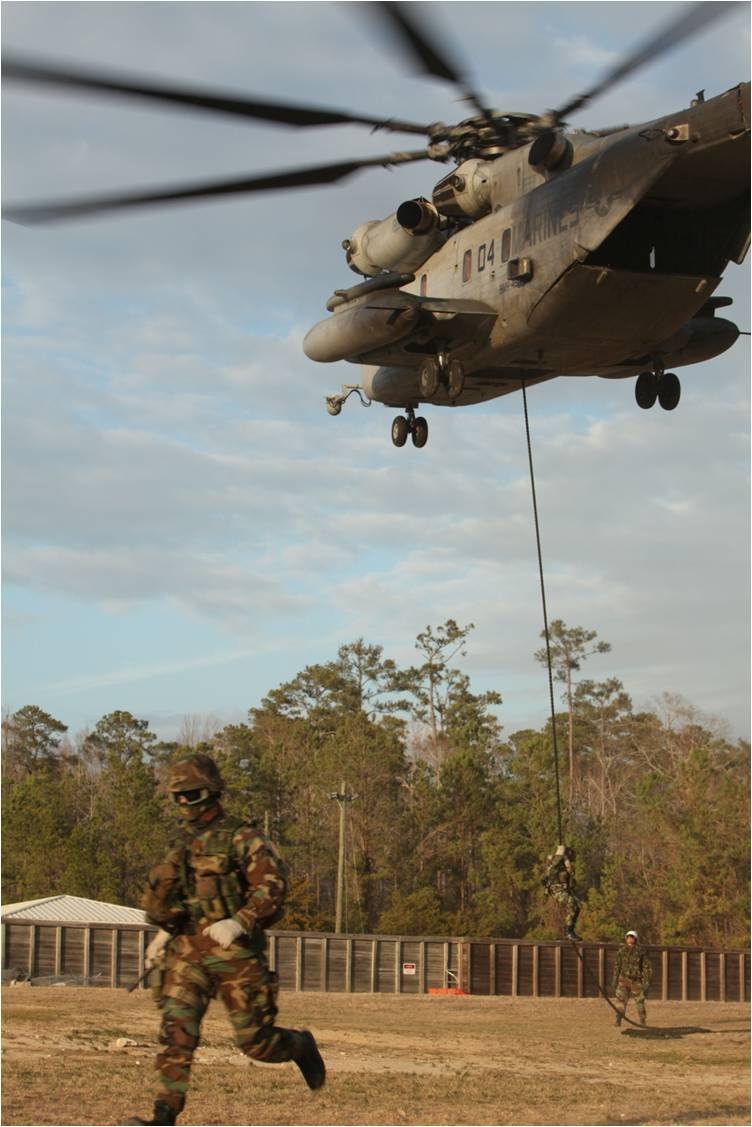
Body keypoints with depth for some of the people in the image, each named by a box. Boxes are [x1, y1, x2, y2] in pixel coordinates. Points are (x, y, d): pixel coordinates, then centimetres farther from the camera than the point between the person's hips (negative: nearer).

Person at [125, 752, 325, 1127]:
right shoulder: (182, 843, 15)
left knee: (255, 1041, 2)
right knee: (175, 1032, -10)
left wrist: (238, 923, -28)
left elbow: (272, 888, -17)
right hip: (186, 951, 6)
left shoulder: (241, 839, -7)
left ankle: (301, 1045, 33)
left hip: (234, 952, -5)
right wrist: (165, 932, 19)